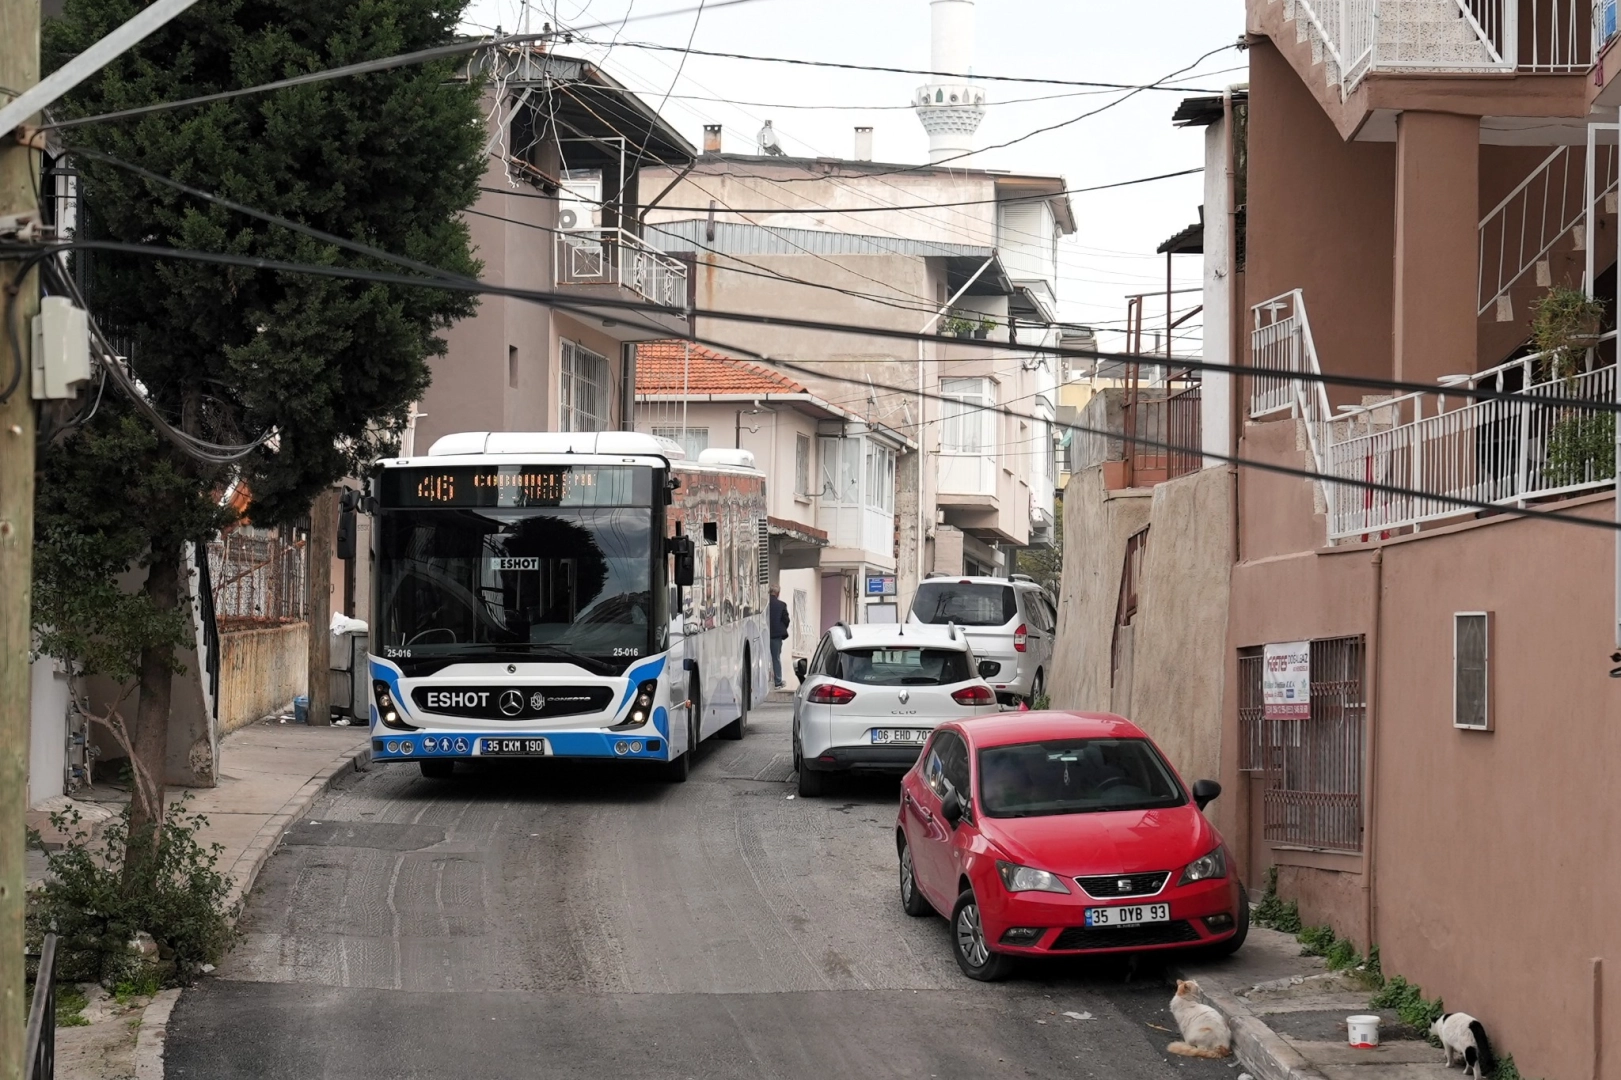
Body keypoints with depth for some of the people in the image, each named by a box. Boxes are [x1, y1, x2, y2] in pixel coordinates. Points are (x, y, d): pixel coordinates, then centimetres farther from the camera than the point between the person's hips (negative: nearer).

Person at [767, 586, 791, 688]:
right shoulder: (781, 605, -8)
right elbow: (786, 620, -4)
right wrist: (782, 631, 13)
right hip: (776, 635, -1)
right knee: (776, 659, 6)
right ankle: (778, 682, 7)